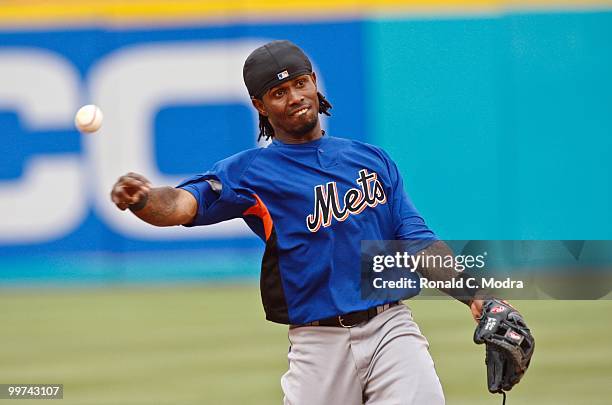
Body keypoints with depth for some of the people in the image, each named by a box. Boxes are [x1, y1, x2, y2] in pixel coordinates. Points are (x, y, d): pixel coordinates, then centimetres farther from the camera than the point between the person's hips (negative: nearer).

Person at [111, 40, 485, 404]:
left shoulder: (373, 159, 16)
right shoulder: (251, 171, 4)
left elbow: (419, 243, 13)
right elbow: (182, 204, -12)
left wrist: (473, 296, -3)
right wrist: (142, 200, -36)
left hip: (391, 326, 2)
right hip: (319, 344, -2)